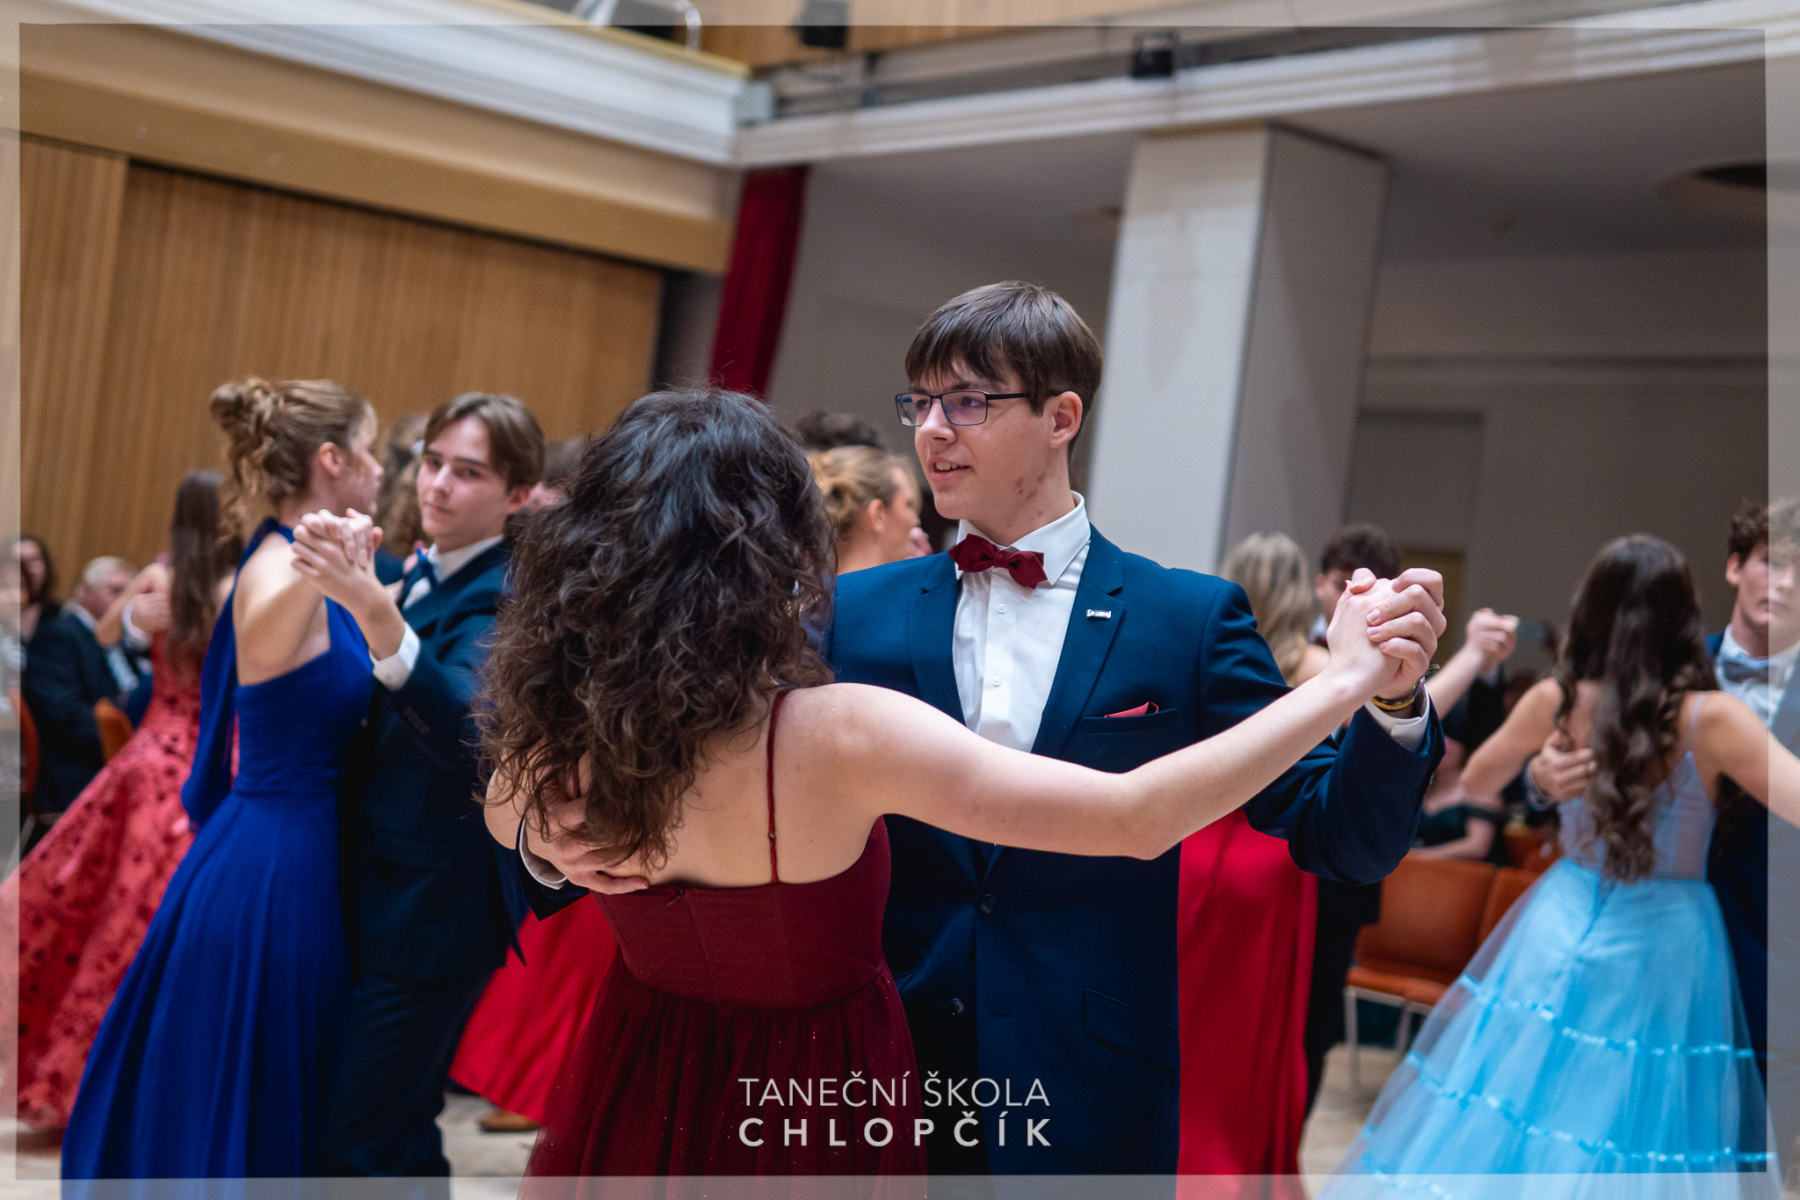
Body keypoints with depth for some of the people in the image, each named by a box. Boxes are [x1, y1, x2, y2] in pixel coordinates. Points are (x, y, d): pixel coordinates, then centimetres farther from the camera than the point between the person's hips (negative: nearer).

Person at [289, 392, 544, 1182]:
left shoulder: (502, 598, -15)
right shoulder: (425, 573, 11)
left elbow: (461, 730, -36)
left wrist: (372, 607, -48)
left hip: (435, 907, -9)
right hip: (384, 891, 9)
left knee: (363, 1149, -5)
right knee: (399, 1136, 19)